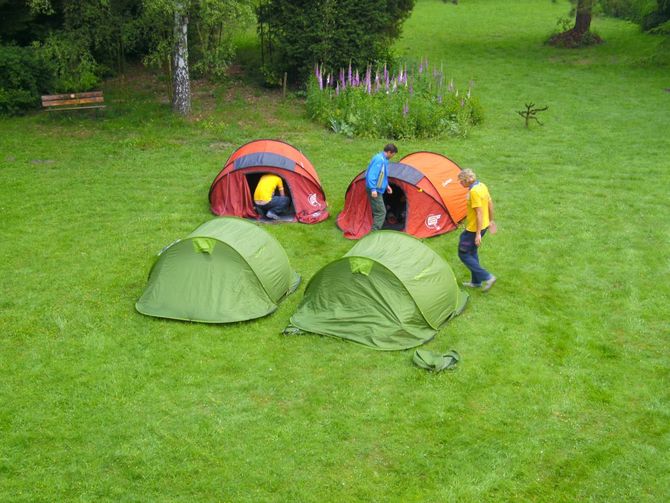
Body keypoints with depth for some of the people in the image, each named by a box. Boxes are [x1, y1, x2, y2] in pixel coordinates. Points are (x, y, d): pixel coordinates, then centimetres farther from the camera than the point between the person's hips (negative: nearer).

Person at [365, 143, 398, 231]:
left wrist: (387, 185, 24)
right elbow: (372, 175, -27)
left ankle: (375, 231, 25)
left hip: (378, 189, 10)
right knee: (381, 212, -9)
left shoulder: (384, 159, 10)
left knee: (378, 211, 17)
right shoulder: (379, 159, -22)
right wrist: (373, 189, -30)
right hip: (375, 190, -10)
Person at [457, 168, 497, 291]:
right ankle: (476, 281, 31)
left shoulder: (474, 192, -25)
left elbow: (479, 212, -27)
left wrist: (478, 234, -26)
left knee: (463, 254, 2)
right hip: (484, 225, 10)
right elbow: (490, 203, 14)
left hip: (474, 229, -10)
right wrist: (491, 221, 26)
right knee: (472, 252, 22)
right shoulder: (482, 186, 3)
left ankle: (487, 277, 0)